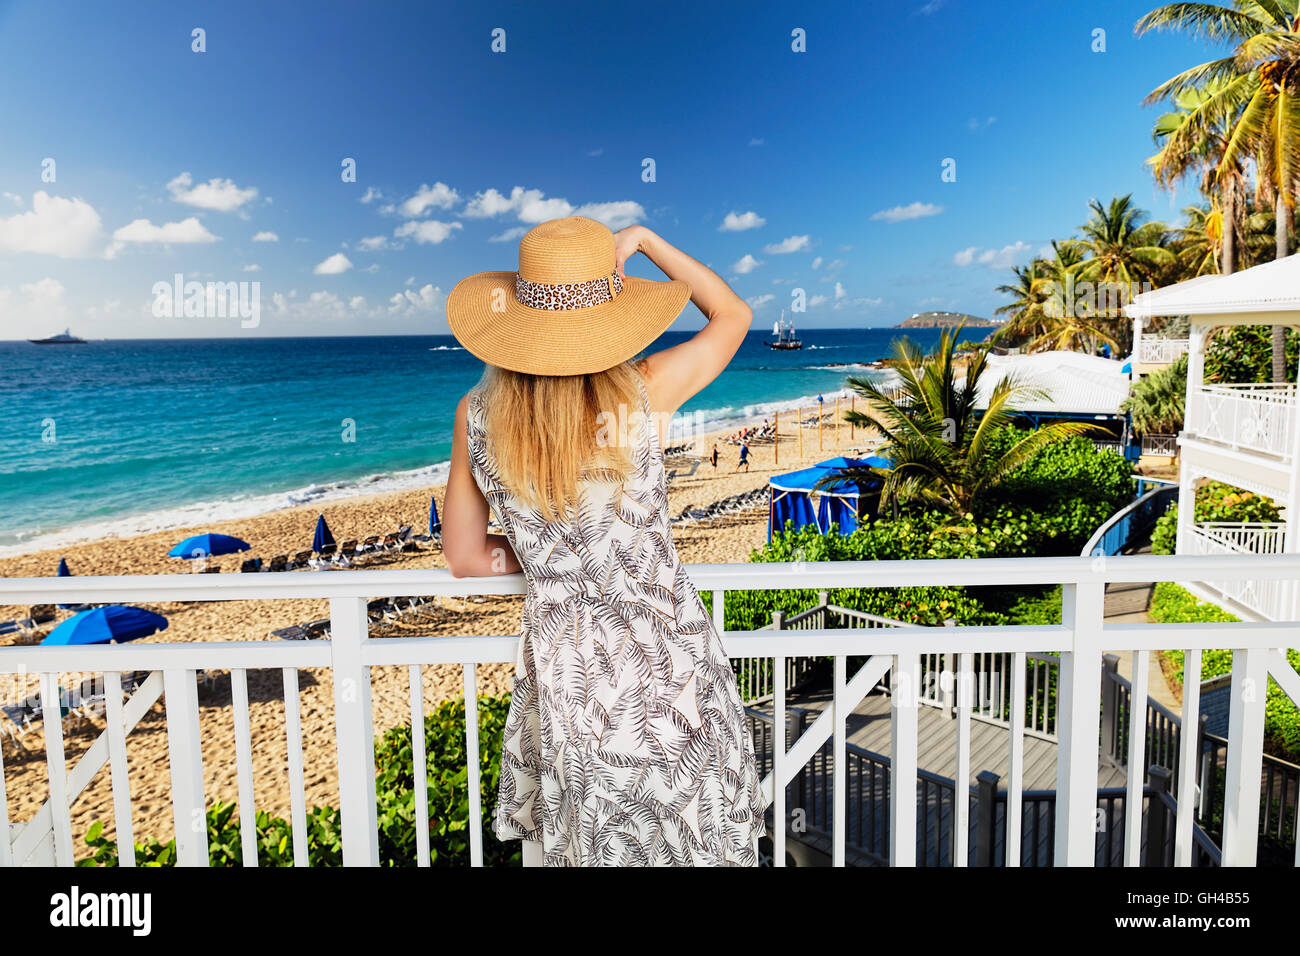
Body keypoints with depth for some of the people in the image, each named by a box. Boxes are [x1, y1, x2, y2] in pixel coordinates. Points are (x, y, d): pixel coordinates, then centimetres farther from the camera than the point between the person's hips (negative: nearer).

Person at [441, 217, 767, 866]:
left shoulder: (476, 416, -10)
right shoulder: (643, 392, -18)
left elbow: (466, 559, 1)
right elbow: (734, 315, 2)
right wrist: (642, 240, 4)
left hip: (560, 669, 3)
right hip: (665, 661, -2)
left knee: (574, 848, 25)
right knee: (689, 844, 21)